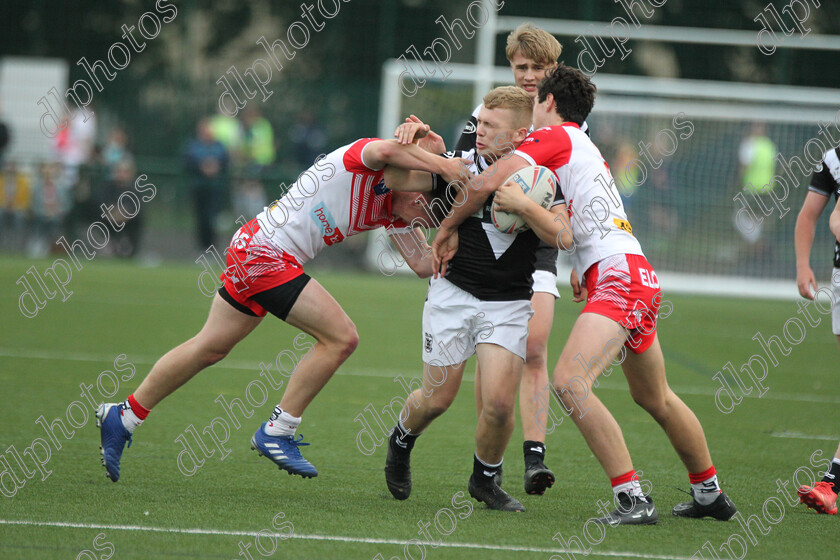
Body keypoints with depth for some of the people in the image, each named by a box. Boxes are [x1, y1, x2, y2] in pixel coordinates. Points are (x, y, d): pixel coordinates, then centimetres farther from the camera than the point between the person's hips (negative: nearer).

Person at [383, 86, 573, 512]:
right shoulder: (460, 164, -1)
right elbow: (399, 181, -3)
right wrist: (411, 141, -19)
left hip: (509, 303, -1)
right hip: (454, 292, 1)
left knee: (499, 402, -13)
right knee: (437, 398, 3)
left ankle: (484, 479, 14)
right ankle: (401, 440, 38)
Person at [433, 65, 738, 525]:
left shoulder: (553, 137, -3)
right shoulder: (586, 147, 25)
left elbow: (486, 183, -10)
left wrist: (448, 228, 2)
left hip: (617, 277, -10)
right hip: (640, 279, 10)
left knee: (569, 381, -21)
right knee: (655, 399, 23)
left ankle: (633, 499, -25)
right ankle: (710, 494, 35)